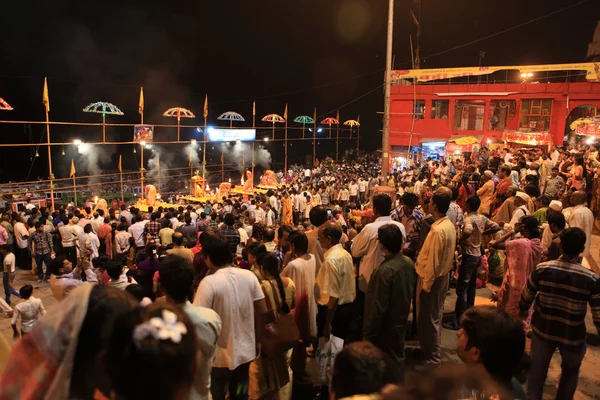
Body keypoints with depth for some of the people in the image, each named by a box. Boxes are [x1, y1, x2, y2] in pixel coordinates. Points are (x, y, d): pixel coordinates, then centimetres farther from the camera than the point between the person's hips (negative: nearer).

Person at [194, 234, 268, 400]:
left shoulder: (209, 282, -22)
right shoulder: (249, 276, -6)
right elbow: (262, 311, -1)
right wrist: (258, 341, 12)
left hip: (220, 357, -4)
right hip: (246, 352, 5)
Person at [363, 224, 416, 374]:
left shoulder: (385, 270, -31)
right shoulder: (409, 262, -6)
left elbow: (378, 307, -25)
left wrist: (368, 333, -14)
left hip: (386, 326, -7)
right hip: (401, 320, 7)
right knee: (398, 358, 24)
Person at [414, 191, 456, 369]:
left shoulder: (438, 230, -26)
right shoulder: (449, 225, 3)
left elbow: (433, 261, -24)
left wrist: (426, 285, -17)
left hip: (432, 278, -9)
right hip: (442, 275, 9)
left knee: (428, 318, 3)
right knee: (434, 315, 20)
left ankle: (432, 358, 15)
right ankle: (429, 348, 36)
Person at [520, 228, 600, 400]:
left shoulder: (542, 269, -17)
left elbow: (526, 297, -2)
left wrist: (523, 311, 19)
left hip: (543, 329, 1)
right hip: (573, 335, -1)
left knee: (537, 370, 22)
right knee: (570, 372, 28)